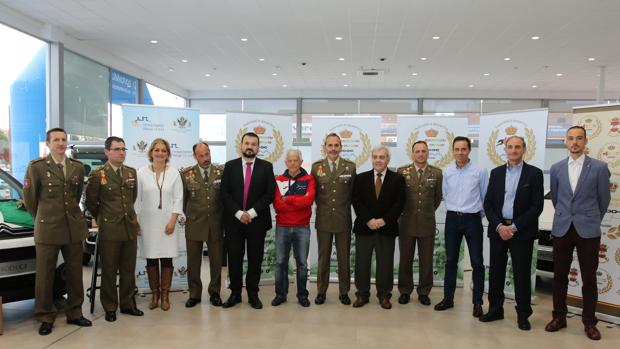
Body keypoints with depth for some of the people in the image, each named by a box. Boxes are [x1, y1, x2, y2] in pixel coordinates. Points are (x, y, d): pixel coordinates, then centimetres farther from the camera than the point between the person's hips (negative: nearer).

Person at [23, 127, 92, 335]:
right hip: (47, 229, -4)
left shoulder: (77, 167, 7)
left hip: (74, 228, 4)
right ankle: (45, 318, 20)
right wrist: (41, 219, 12)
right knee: (44, 276, 5)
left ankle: (74, 313, 25)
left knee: (75, 273, 12)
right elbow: (29, 197, 4)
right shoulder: (36, 166, -5)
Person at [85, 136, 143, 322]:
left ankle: (127, 304, 25)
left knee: (128, 270, 12)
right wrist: (103, 219, 9)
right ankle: (110, 308, 18)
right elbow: (90, 202, 2)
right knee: (109, 271, 6)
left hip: (130, 228, 4)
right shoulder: (97, 174, -6)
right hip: (109, 230, -4)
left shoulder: (131, 172, 8)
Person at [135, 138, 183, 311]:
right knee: (151, 259, 5)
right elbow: (137, 198, 3)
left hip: (167, 222, 0)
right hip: (147, 222, 1)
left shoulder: (174, 173, 2)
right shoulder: (141, 173, 2)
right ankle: (154, 295, 17)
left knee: (166, 259, 1)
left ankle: (165, 296, 12)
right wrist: (135, 222, -1)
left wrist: (172, 221, -7)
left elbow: (178, 199, 1)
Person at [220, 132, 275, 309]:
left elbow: (270, 194, -3)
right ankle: (235, 293, 18)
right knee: (234, 258, 5)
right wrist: (239, 213, -12)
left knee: (255, 259, 6)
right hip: (234, 220, 1)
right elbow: (225, 193, 0)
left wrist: (252, 212, -12)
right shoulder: (230, 166, 5)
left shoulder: (266, 167, 3)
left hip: (257, 220, 0)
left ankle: (253, 294, 18)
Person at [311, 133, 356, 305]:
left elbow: (354, 191, 3)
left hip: (343, 220, 0)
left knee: (344, 258, 9)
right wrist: (320, 205, -2)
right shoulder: (316, 166, 1)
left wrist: (345, 206, 0)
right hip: (323, 219, 0)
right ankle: (321, 291, 24)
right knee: (323, 257, 11)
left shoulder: (350, 166, -1)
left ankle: (344, 292, 24)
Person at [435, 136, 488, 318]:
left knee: (477, 262, 2)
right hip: (452, 219, 3)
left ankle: (477, 302, 14)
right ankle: (448, 298, 21)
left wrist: (478, 215, 7)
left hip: (472, 219, -3)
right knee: (450, 260, 10)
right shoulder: (447, 171, 1)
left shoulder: (479, 171, -7)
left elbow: (485, 197, 1)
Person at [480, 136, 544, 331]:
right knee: (496, 272, 9)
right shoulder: (496, 173, 8)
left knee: (522, 274, 4)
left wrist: (514, 227, -13)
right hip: (498, 230, 3)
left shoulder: (534, 173, -1)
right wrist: (499, 226, -9)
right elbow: (488, 203, 5)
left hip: (522, 232, -3)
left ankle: (523, 315, 17)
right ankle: (495, 310, 23)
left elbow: (537, 206, -7)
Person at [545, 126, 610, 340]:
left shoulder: (599, 167, -4)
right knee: (559, 276, 9)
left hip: (588, 230, -2)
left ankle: (589, 322, 19)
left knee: (589, 278, 6)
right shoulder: (556, 168, 4)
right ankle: (559, 317, 22)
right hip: (562, 229, 2)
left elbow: (604, 199, 5)